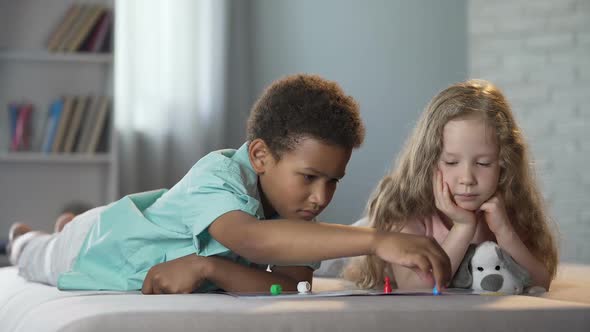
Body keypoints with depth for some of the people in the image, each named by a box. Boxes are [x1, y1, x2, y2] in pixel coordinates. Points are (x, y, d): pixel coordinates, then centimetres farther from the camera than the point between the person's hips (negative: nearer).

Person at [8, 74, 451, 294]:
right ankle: (28, 240, 60)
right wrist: (375, 239, -80)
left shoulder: (297, 216, -29)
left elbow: (296, 290, -43)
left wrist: (206, 267, -56)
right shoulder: (217, 174, -48)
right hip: (107, 241, -6)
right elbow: (250, 238, -70)